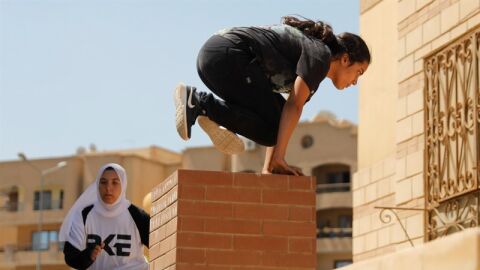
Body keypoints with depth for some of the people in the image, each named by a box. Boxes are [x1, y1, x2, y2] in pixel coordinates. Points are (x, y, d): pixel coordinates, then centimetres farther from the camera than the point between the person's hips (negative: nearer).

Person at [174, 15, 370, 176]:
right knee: (271, 129, -7)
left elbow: (287, 113, 24)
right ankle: (199, 102, -15)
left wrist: (268, 166, 19)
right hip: (228, 56, -10)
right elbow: (294, 106, -11)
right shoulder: (319, 54, -1)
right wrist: (278, 158, -11)